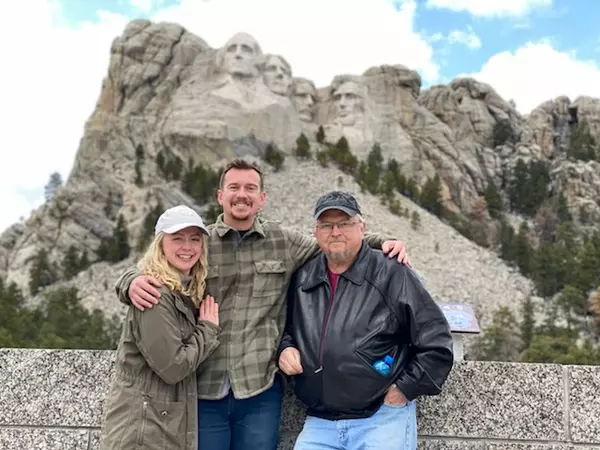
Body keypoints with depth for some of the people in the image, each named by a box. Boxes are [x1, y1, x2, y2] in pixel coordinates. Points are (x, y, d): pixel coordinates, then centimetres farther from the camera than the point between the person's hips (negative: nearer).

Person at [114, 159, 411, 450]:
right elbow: (152, 276, 6)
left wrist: (380, 243, 2)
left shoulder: (284, 242, 5)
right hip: (204, 392, 0)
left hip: (260, 391, 0)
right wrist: (133, 283, -17)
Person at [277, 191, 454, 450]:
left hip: (382, 419, -4)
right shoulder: (301, 279, 7)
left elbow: (437, 345, -6)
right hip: (319, 423, 4)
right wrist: (285, 348, 4)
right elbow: (286, 327, 23)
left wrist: (404, 389, -7)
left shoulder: (392, 275, -7)